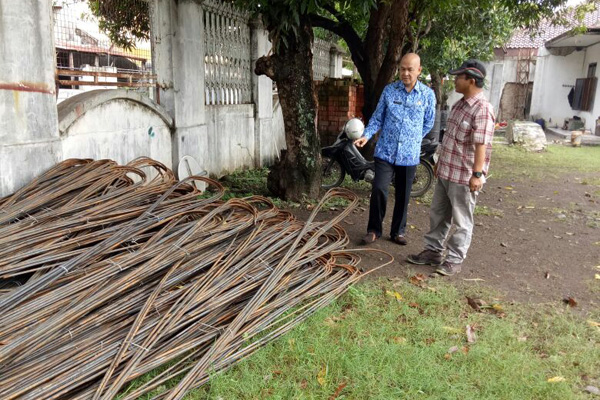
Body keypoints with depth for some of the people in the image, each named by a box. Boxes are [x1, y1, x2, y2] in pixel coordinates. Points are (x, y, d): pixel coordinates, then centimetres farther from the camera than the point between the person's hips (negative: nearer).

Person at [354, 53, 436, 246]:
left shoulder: (427, 94, 0)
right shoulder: (389, 90, 1)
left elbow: (428, 123, 11)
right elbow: (378, 117, 6)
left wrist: (413, 140, 9)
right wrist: (366, 135, -9)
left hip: (409, 155, 1)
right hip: (385, 151, 0)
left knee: (403, 195, 10)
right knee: (379, 190, -9)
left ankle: (398, 231, 26)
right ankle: (374, 229, 9)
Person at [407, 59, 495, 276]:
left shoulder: (482, 110, -18)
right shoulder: (459, 104, 11)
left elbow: (481, 145, -23)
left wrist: (477, 174, -27)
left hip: (464, 177, -9)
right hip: (446, 172, 9)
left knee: (461, 221, 5)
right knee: (438, 215, 17)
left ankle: (455, 260, 16)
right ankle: (433, 251, 30)